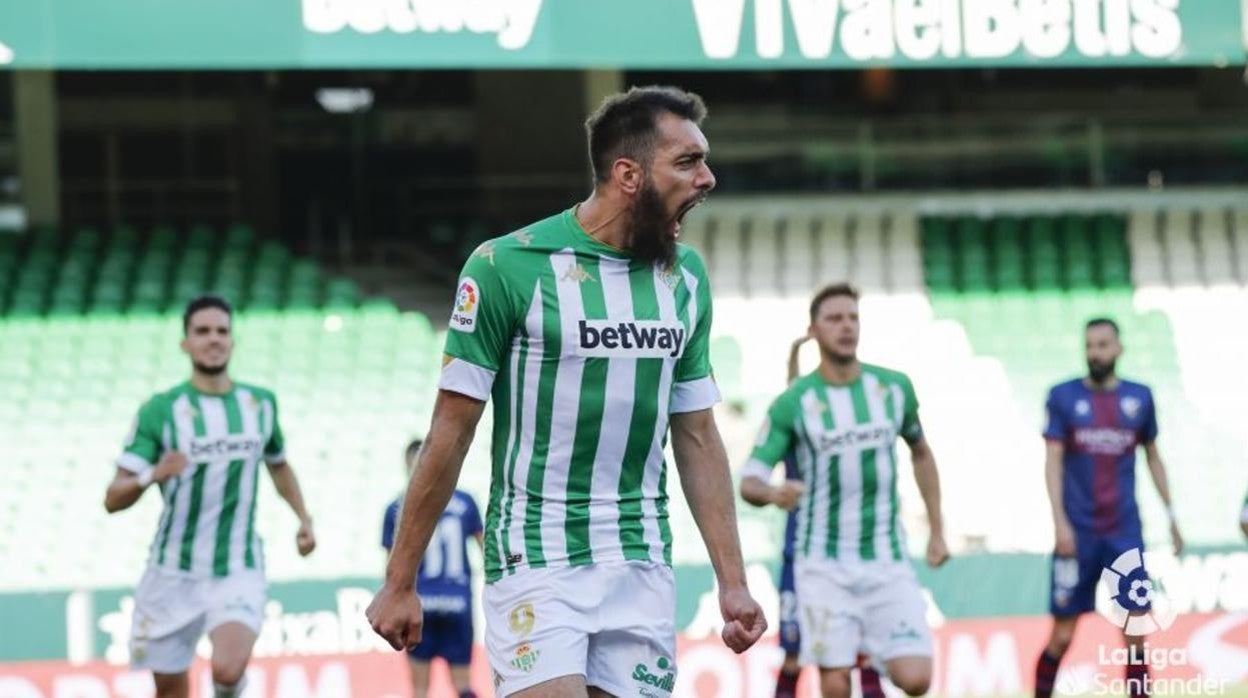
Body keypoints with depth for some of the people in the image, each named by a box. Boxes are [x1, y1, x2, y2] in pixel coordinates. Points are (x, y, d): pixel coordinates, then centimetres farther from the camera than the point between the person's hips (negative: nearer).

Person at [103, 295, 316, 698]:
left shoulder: (260, 404, 5)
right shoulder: (161, 410, -6)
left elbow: (278, 464, 27)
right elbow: (113, 500, -12)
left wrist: (303, 518, 16)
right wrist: (152, 476, -31)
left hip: (238, 572, 1)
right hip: (174, 571, 0)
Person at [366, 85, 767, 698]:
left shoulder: (685, 276, 8)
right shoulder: (507, 267, -8)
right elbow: (451, 433, -4)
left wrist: (732, 581, 9)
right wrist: (399, 584, -3)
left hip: (642, 569, 5)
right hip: (536, 562, -5)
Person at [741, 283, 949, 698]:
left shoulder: (893, 388, 3)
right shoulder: (793, 404, -5)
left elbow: (921, 453, 20)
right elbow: (749, 482, -7)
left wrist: (937, 531, 18)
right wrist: (773, 493, -30)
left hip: (887, 560, 2)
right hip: (825, 566, -2)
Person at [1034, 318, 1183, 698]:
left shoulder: (1139, 397, 8)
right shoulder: (1064, 396, 1)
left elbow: (1153, 458, 18)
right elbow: (1053, 461, -4)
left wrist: (1171, 515, 15)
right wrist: (1060, 521, -14)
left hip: (1125, 532, 2)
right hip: (1079, 533, -2)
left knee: (1135, 632, -3)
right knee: (1062, 635, 0)